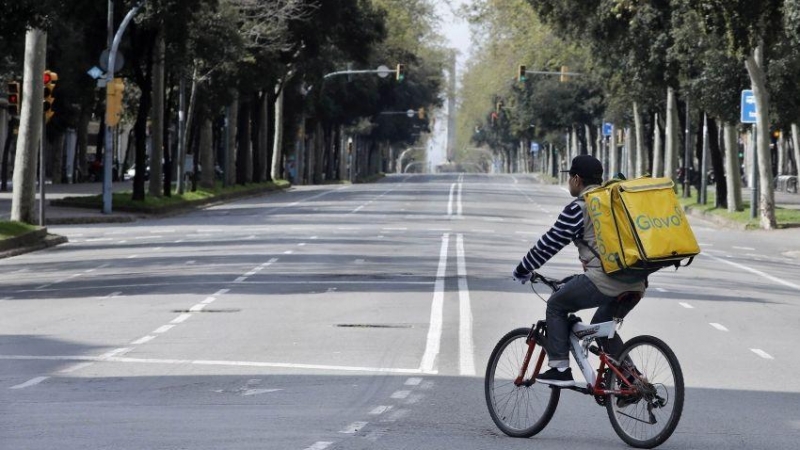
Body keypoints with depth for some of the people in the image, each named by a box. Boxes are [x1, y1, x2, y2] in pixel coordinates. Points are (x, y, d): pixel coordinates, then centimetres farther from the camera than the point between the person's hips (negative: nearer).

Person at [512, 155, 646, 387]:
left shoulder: (578, 209, -3)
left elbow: (550, 243, 0)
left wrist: (522, 270, 13)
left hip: (604, 281, -7)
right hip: (636, 283, 7)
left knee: (556, 306, 12)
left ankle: (560, 369, 6)